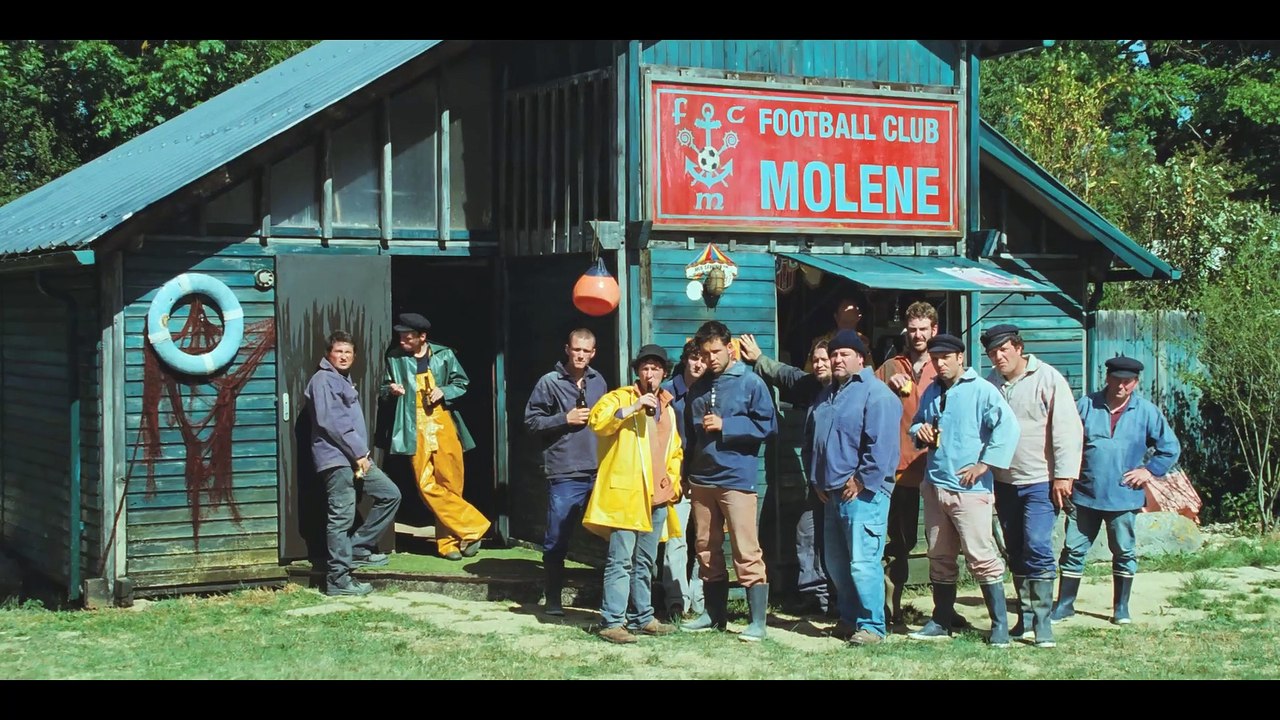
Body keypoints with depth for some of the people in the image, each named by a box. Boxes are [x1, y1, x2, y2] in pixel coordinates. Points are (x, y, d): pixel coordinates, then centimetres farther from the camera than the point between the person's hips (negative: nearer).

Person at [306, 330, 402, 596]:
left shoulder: (345, 380, 23)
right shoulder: (323, 380, -7)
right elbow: (330, 422, -17)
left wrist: (363, 454, 9)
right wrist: (358, 453, -16)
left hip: (356, 457, 10)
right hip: (336, 458, -10)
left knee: (390, 494, 10)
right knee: (342, 517, -9)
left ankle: (358, 548, 14)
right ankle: (338, 579, -6)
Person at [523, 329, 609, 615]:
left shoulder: (598, 382, 13)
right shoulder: (550, 382, -1)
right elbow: (531, 421, -1)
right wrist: (565, 419, -10)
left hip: (597, 473, 4)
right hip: (564, 474, -4)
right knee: (557, 540, 0)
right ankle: (552, 599, 10)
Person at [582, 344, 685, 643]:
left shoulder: (668, 409, 19)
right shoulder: (621, 397, 1)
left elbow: (675, 452, 27)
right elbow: (597, 420, -17)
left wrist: (673, 482, 14)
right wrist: (631, 409, -25)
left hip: (657, 498, 6)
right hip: (625, 494, -6)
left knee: (645, 562, 13)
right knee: (621, 560, -10)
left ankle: (642, 617, 21)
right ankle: (612, 622, -9)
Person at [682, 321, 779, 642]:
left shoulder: (750, 383, -3)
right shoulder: (697, 388, 14)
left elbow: (768, 426, -8)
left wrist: (725, 426, -14)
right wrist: (687, 472, 19)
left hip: (737, 479, -6)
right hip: (702, 480, 6)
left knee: (746, 551, -8)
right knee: (706, 549, 12)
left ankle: (758, 621, -6)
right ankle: (714, 612, 23)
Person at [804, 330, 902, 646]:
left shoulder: (875, 393, -9)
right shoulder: (825, 396, 18)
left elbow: (882, 445, -18)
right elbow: (810, 440, 24)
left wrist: (862, 481, -17)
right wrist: (816, 480, 14)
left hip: (863, 492, -9)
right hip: (832, 492, 9)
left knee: (862, 562, -11)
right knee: (836, 563, 14)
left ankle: (872, 626, -5)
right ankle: (849, 618, 25)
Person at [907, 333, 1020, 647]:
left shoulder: (981, 390, -9)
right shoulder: (931, 392, 14)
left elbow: (1008, 426, -18)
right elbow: (916, 423, 28)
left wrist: (984, 464, -17)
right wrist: (919, 431, 3)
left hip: (969, 489, -7)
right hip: (934, 486, 7)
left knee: (982, 557, -9)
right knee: (940, 558, 13)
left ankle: (1000, 624, -2)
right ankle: (941, 621, 22)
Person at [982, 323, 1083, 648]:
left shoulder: (1048, 378, -7)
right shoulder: (990, 383, 6)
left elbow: (1068, 429, -10)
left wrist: (1064, 475, -15)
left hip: (1040, 481, -5)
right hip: (1004, 482, 5)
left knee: (1037, 548, -14)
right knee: (1016, 552, 11)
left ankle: (1042, 623, -10)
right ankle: (1025, 616, 20)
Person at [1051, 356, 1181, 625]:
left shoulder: (1147, 411, 1)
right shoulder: (1086, 405, 2)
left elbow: (1170, 447, 8)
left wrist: (1150, 470, -2)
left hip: (1124, 496, 0)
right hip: (1084, 494, 0)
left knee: (1124, 553, 8)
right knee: (1074, 550, 3)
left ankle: (1121, 608, 21)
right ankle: (1064, 605, 12)